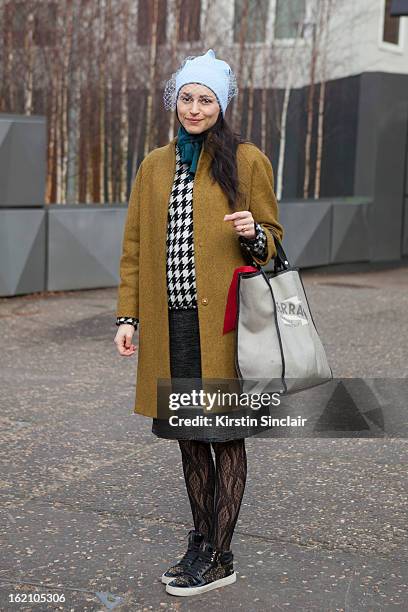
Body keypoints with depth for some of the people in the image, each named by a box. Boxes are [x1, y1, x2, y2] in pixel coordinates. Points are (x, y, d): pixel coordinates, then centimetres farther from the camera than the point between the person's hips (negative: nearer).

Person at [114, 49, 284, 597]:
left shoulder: (247, 161, 0)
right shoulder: (154, 166, 12)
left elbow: (273, 239, 5)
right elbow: (134, 247, 13)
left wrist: (253, 234, -18)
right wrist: (128, 316, 6)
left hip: (223, 323, -4)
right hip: (171, 323, 5)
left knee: (226, 438, 2)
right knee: (188, 436, 12)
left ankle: (219, 559, 12)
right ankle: (201, 542, 27)